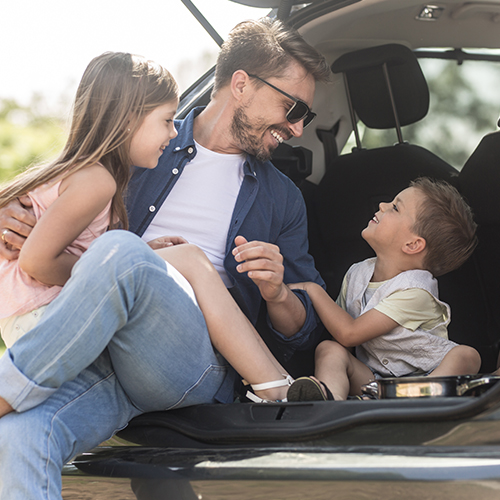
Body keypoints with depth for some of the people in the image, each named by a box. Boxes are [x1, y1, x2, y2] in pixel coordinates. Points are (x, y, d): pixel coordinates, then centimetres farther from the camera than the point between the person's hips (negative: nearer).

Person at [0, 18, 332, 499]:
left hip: (200, 365, 1)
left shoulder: (280, 198, 23)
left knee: (120, 252, -32)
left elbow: (304, 331, 23)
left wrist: (276, 293, -1)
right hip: (92, 355, 0)